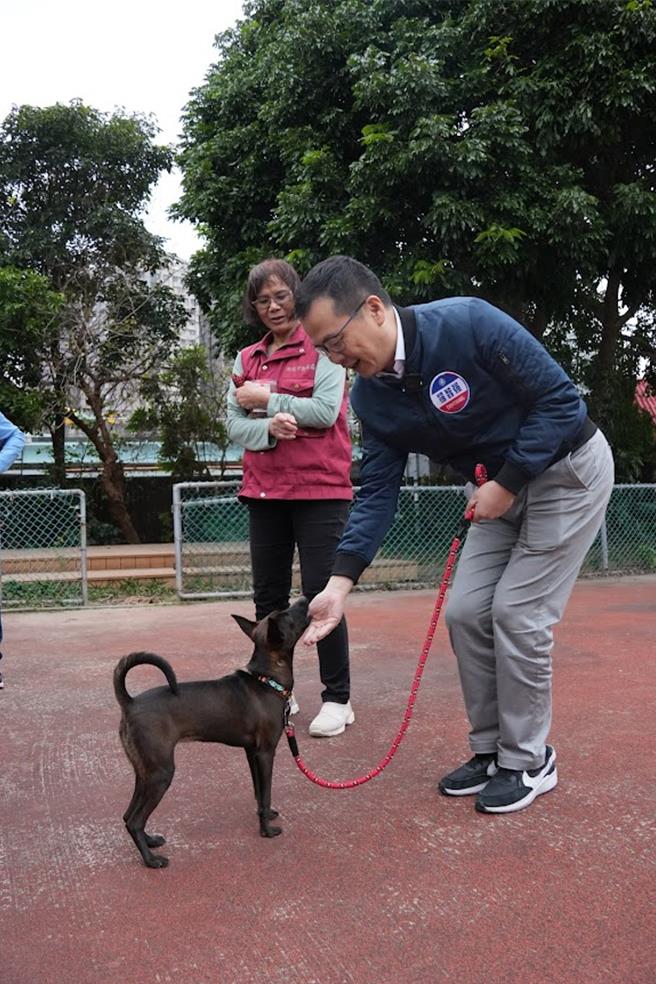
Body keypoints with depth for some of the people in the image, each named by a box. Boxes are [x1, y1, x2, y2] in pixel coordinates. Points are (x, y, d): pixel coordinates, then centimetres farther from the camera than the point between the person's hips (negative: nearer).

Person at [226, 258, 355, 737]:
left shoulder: (323, 347, -1)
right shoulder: (247, 360, 13)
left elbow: (326, 411, -14)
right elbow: (235, 424, 4)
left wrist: (266, 399, -7)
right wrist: (269, 427, -17)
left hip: (320, 488, -5)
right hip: (264, 491, 5)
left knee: (321, 593, -5)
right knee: (268, 597, 9)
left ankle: (338, 698, 7)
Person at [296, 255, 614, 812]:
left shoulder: (469, 323, -29)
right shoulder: (370, 397, -8)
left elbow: (561, 400, -23)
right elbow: (378, 494, -7)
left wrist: (505, 484, -22)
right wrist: (340, 584, -17)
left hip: (567, 469, -6)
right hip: (500, 487, 7)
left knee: (516, 613, -10)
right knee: (467, 613, 0)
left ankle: (529, 761, 9)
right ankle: (492, 749, 18)